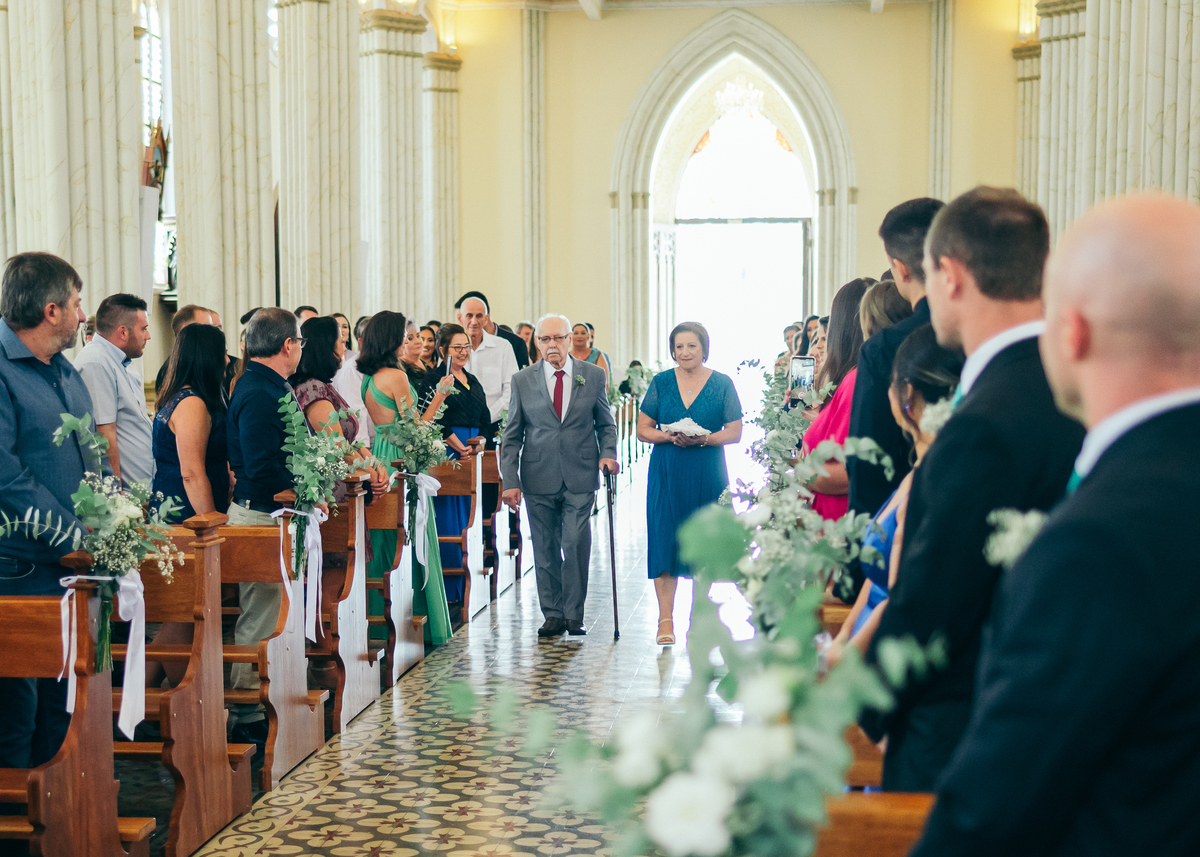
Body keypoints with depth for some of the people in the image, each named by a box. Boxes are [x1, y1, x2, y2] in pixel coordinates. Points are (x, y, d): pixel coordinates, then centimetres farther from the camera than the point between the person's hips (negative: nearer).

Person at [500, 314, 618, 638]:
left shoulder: (593, 375, 6)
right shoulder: (522, 381, 5)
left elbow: (606, 423, 14)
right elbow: (512, 436, 6)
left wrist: (607, 453, -6)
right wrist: (510, 481, -1)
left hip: (580, 477, -1)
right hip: (539, 478, 1)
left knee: (576, 545, -7)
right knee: (545, 550, 4)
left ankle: (573, 615, 6)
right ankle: (553, 615, 15)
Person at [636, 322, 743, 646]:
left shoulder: (722, 384, 3)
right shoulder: (661, 382, 6)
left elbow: (734, 432, 0)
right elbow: (643, 430, 5)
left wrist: (702, 439, -17)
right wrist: (669, 436, -14)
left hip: (708, 476, 0)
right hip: (667, 475, 0)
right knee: (665, 542, -5)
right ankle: (666, 619, -2)